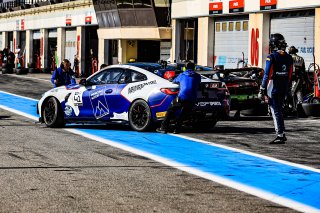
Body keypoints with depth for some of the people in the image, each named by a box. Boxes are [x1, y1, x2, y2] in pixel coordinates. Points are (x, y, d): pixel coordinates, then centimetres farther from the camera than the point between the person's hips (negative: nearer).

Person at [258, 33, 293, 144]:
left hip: (273, 89, -7)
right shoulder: (289, 58, 8)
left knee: (276, 111, -4)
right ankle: (281, 134, 17)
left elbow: (267, 75, -14)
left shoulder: (272, 57, -13)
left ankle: (281, 135, -6)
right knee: (279, 110, 16)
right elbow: (289, 75, 11)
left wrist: (262, 90, -10)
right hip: (284, 89, 7)